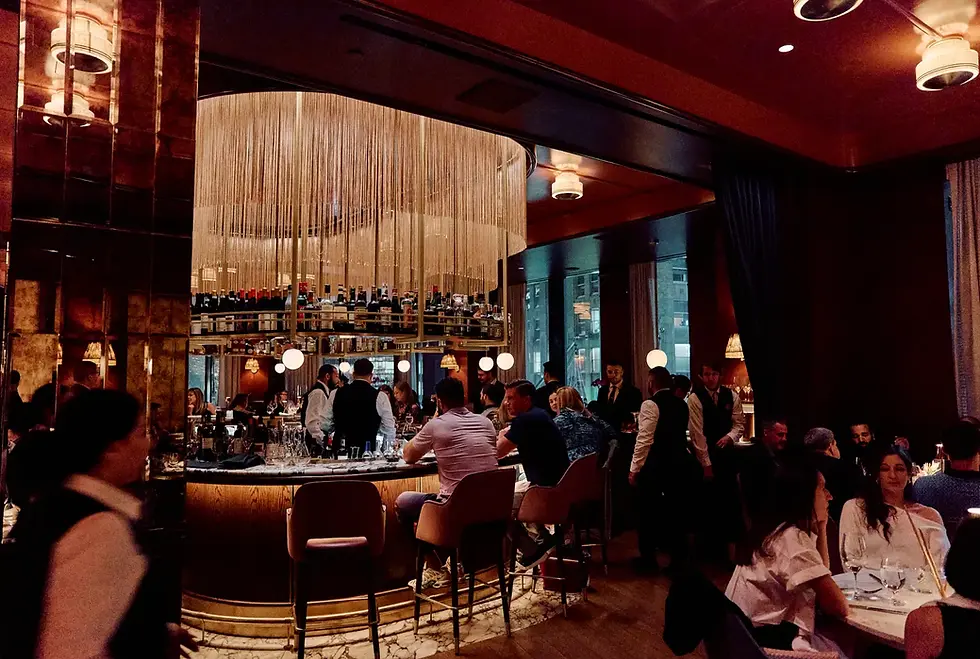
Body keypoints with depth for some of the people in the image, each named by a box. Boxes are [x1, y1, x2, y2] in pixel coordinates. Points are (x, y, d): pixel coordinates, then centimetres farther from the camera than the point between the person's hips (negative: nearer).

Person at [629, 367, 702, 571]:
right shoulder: (682, 404, 9)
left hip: (655, 464, -6)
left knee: (648, 512, 9)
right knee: (676, 511, 14)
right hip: (679, 462, 6)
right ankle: (678, 558, 19)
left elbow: (644, 440, -16)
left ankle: (648, 558, 18)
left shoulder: (650, 404, -12)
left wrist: (634, 468, -12)